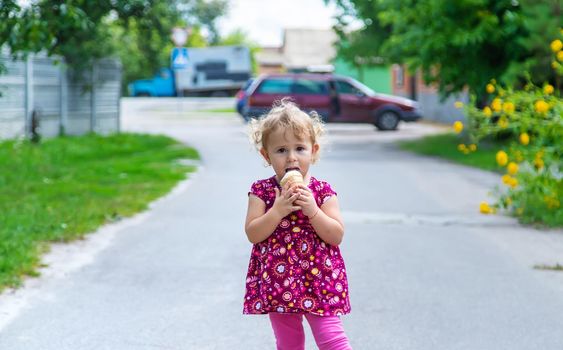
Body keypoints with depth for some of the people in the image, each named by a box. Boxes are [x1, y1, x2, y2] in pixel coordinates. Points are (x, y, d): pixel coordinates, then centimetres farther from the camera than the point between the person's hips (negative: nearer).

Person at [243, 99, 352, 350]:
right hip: (278, 281, 2)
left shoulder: (322, 191, -3)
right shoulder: (262, 191, -2)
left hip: (319, 279, -1)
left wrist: (312, 210, -20)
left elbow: (337, 235, -8)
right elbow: (253, 233, -10)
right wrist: (278, 210, -21)